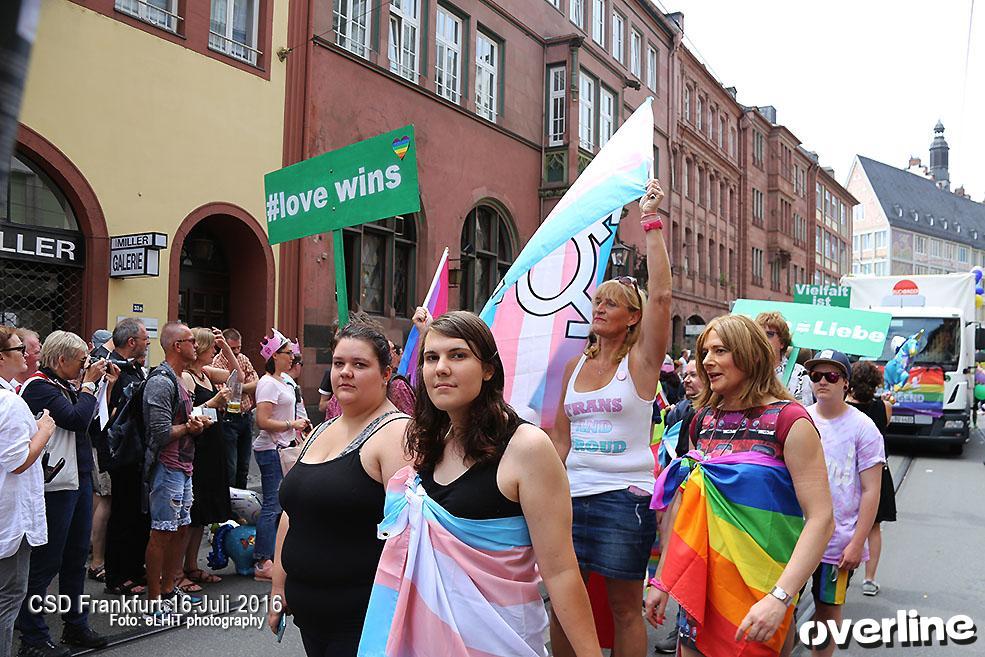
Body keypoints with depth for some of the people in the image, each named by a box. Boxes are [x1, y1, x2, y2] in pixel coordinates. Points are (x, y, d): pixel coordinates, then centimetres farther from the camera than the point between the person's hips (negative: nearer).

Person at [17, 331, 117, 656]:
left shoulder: (63, 387, 12)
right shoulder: (39, 386, -14)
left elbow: (93, 418, 15)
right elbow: (77, 419, -24)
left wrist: (106, 384, 9)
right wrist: (88, 384, -12)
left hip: (78, 479, 9)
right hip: (55, 486, -9)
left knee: (76, 556, 17)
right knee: (46, 562, 0)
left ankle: (76, 625, 29)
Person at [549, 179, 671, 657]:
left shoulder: (641, 361, -3)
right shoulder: (575, 366, 10)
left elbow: (661, 294, -17)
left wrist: (650, 222, -14)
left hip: (623, 497, -5)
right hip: (572, 494, 5)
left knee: (625, 608, 5)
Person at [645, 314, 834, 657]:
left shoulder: (788, 420, -12)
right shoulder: (704, 420, 6)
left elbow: (821, 519, -18)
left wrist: (779, 597, -26)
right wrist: (661, 579, 12)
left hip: (756, 583, -5)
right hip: (699, 577, 5)